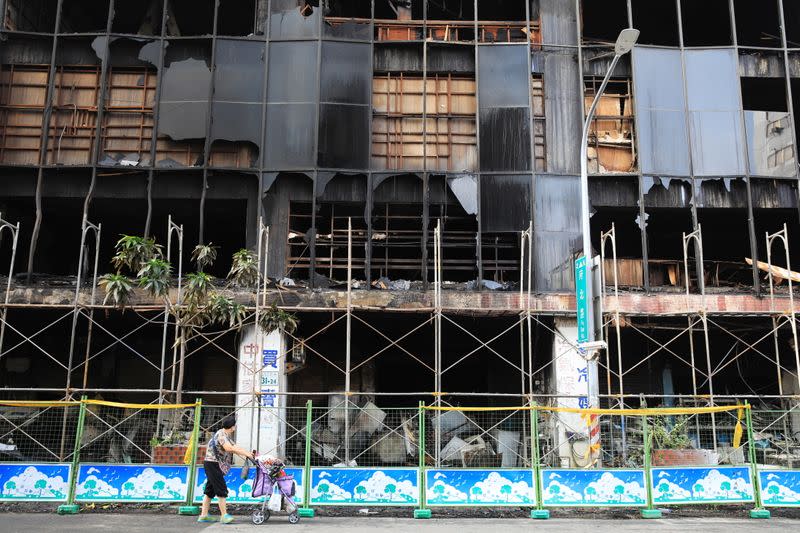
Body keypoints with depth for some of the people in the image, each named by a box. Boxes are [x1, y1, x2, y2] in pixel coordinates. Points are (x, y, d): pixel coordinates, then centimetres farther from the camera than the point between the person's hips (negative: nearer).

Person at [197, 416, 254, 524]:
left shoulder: (227, 436, 17)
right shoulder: (221, 434, -15)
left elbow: (235, 448, 15)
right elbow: (229, 448, -28)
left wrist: (249, 454, 4)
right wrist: (247, 454, -24)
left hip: (214, 465, 10)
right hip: (212, 463, -10)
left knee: (210, 490, 11)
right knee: (221, 490, -10)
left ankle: (203, 515, 14)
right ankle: (224, 515, -9)